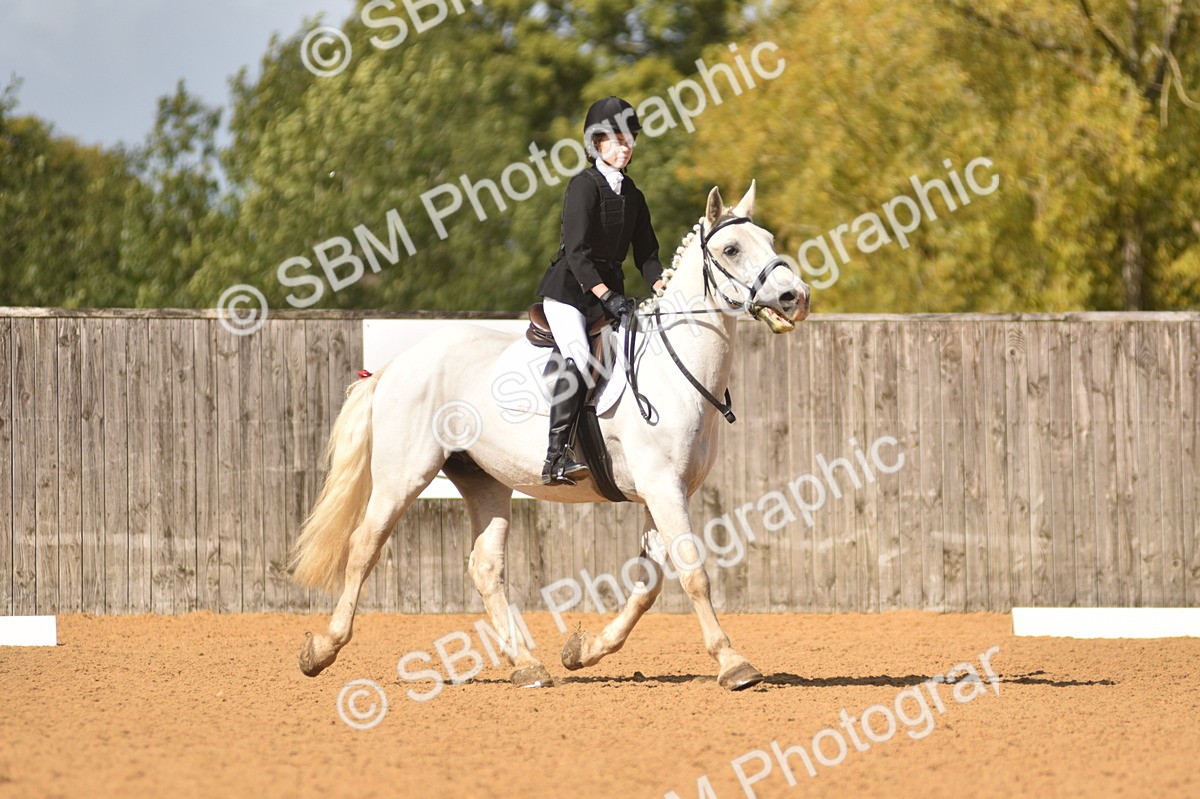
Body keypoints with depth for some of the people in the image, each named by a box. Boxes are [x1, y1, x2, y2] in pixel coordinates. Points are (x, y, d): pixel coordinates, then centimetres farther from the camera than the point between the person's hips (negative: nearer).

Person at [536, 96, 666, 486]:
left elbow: (646, 255, 13)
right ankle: (556, 457, -33)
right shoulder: (584, 186, -11)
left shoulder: (632, 194, 12)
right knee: (578, 359, -27)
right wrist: (609, 297, -27)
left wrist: (663, 289, -5)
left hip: (609, 290, 8)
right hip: (568, 290, -8)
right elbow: (577, 253, -20)